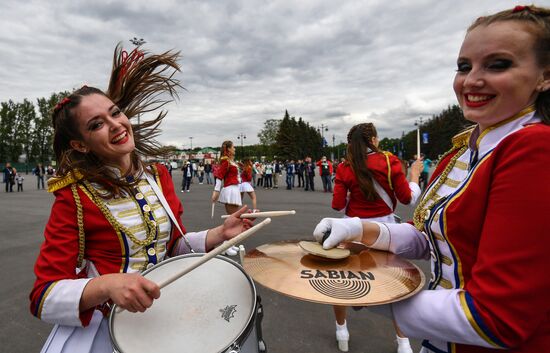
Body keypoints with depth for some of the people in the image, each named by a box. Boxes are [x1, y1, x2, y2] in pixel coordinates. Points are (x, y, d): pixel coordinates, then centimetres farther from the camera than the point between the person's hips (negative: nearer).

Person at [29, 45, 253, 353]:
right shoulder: (73, 198, -14)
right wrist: (107, 285, -30)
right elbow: (44, 297, -13)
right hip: (100, 326, -3)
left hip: (164, 312, 3)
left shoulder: (159, 176, -1)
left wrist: (220, 234, -8)